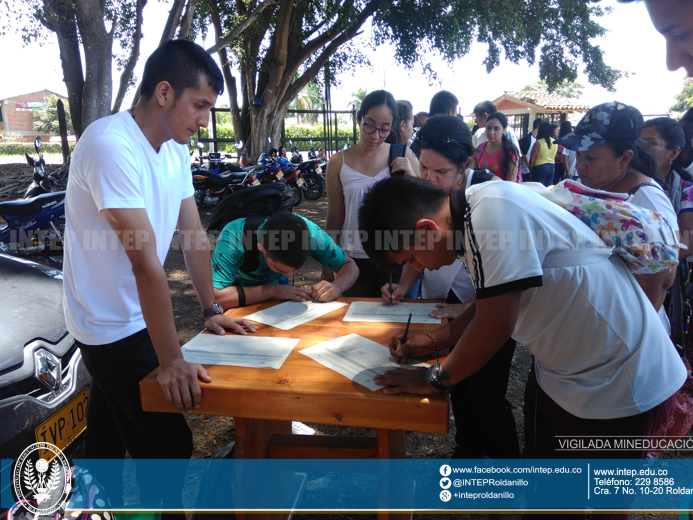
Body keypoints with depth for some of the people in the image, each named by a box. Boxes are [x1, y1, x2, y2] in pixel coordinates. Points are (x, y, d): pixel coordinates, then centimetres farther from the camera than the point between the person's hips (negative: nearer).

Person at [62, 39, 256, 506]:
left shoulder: (175, 148, 2)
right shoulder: (110, 145, -26)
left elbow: (194, 234, 6)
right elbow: (145, 260, -29)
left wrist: (212, 310, 6)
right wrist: (171, 360, -27)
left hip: (137, 313, 8)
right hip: (112, 325, -8)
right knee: (169, 444, 0)